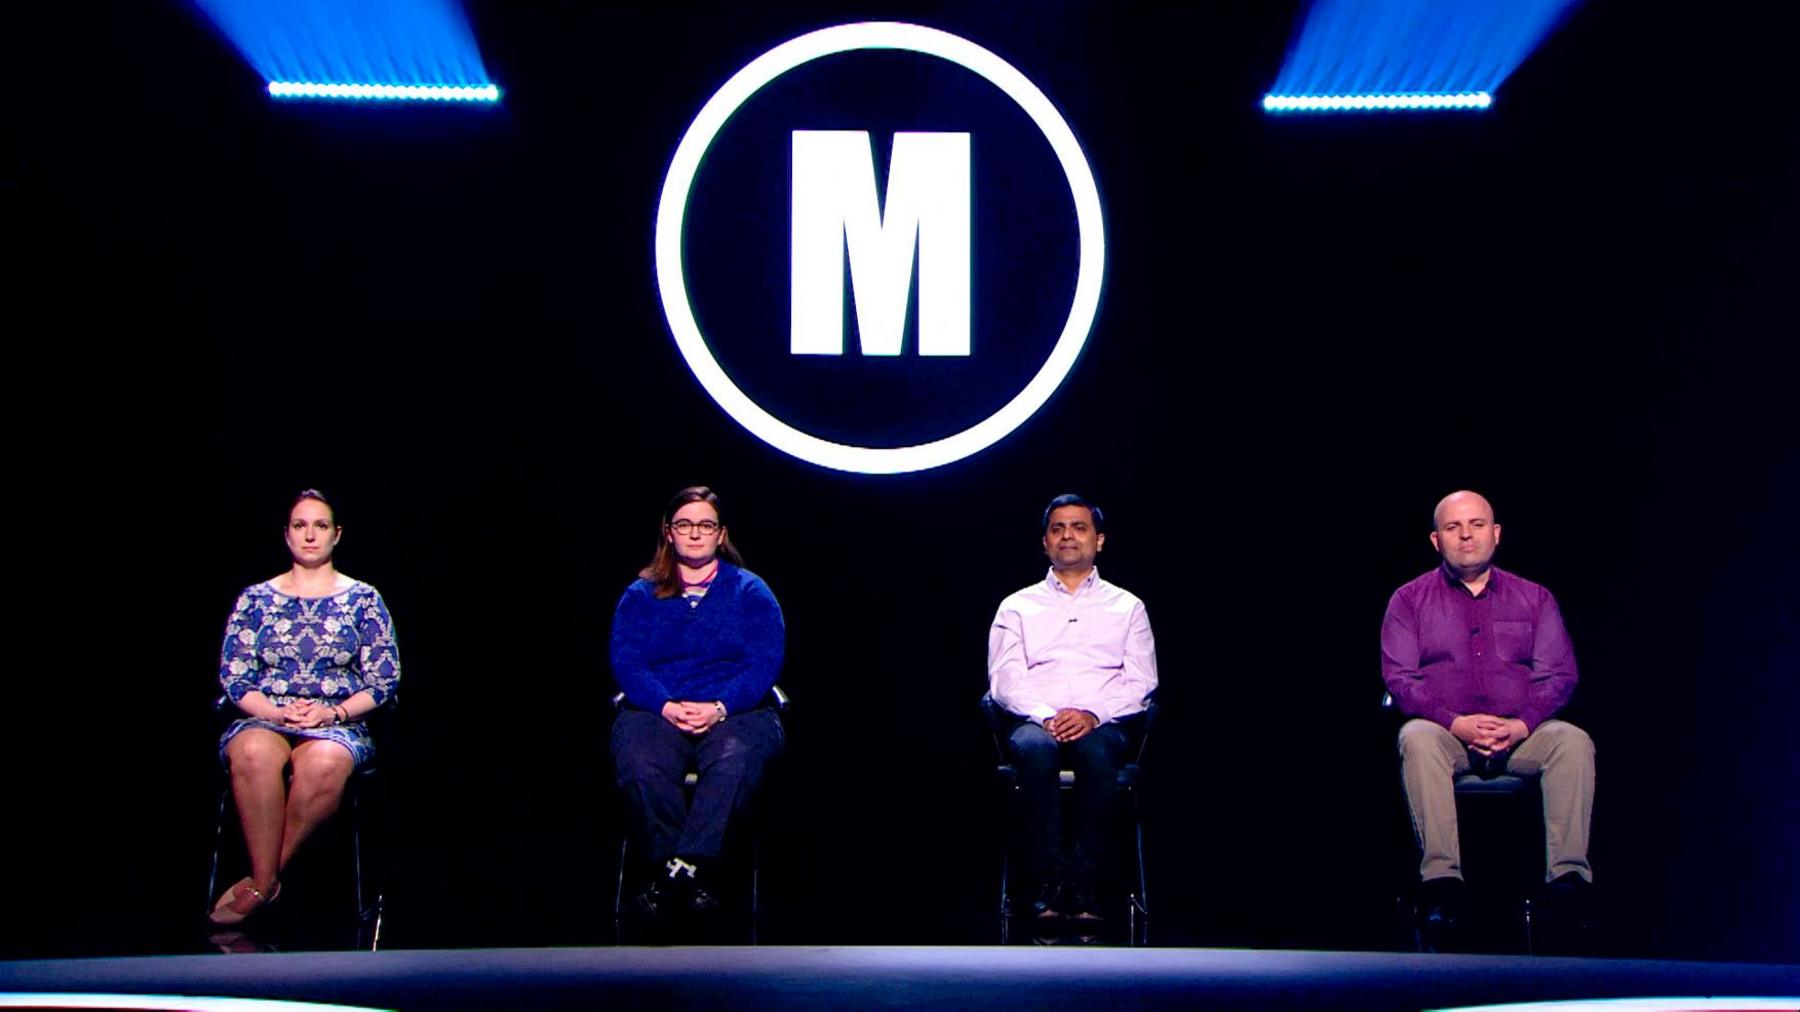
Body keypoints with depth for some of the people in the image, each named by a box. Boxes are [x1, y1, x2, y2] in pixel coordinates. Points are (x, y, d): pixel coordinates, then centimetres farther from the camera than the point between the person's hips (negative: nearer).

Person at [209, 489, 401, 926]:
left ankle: (262, 880, -25)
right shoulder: (255, 599, 14)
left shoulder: (363, 599, 12)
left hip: (340, 724, -1)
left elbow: (384, 680, 5)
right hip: (265, 719, 1)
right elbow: (234, 676, 8)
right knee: (254, 754, -39)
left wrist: (334, 713, -11)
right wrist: (276, 713, -11)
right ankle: (266, 881, -29)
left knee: (324, 763, -40)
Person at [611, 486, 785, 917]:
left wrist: (719, 708, -17)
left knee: (735, 757, -37)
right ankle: (694, 873, -27)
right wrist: (667, 706, -17)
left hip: (735, 712, -1)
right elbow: (626, 662, 2)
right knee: (638, 761, -35)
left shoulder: (750, 592, 12)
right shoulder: (640, 596, 16)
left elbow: (764, 663, 0)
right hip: (656, 710, 1)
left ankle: (680, 866, -36)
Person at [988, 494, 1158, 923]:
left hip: (1103, 725, 0)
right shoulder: (1017, 607, 19)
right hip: (1034, 721, 0)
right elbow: (1004, 680, 6)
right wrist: (1045, 717, -14)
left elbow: (1141, 683, 8)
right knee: (1035, 748, -37)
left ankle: (1083, 886, -35)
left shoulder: (1127, 606, 19)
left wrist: (1093, 715, -11)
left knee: (1096, 753, -38)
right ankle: (1049, 885, -36)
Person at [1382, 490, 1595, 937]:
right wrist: (1455, 722, -15)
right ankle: (1442, 880, -43)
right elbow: (1399, 677, 1)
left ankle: (1569, 878, -35)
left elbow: (1558, 674, 7)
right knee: (1416, 739, -35)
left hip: (1521, 733, 2)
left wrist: (1522, 724, -13)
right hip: (1445, 732, -1)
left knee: (1573, 741, -29)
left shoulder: (1534, 598, 17)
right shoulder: (1410, 600, 12)